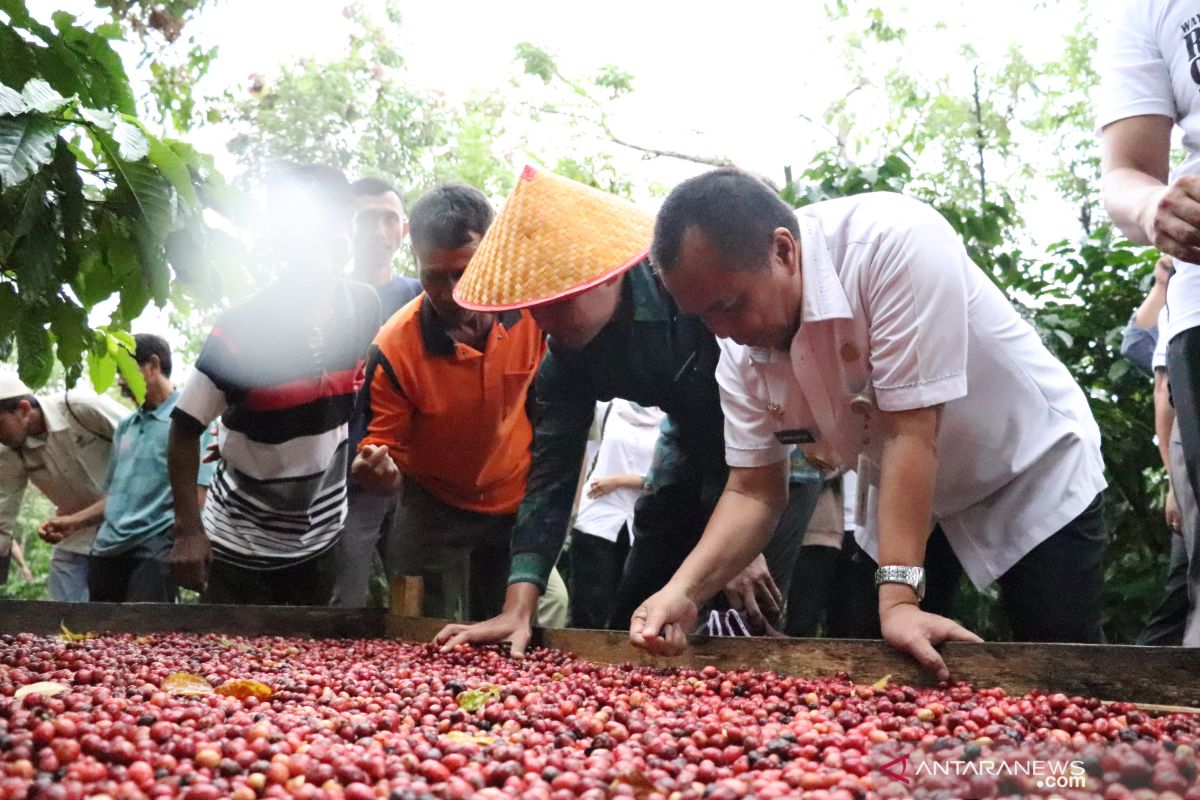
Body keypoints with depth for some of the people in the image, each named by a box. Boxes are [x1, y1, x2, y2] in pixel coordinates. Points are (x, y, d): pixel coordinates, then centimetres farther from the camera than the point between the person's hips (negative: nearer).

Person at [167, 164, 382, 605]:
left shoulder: (364, 307, -7)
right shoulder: (242, 328, -20)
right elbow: (185, 429, -13)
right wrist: (188, 530, -17)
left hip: (321, 538, 4)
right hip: (240, 544, -4)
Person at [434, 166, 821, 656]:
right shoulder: (566, 353, -12)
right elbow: (551, 473, -12)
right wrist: (517, 609, -21)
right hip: (694, 441, 6)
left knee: (753, 614, -17)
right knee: (631, 623, 6)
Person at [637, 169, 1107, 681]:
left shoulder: (898, 242, -35)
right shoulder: (738, 348, -16)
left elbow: (912, 430, -36)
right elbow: (753, 490, -10)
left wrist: (898, 598, -36)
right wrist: (684, 590, -27)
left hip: (1033, 471, -5)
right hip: (908, 498, 5)